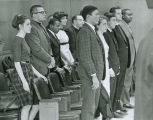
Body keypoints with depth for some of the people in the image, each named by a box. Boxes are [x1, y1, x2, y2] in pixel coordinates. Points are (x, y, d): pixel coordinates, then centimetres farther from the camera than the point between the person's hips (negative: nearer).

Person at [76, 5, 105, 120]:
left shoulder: (92, 31, 15)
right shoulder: (85, 32, -15)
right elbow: (85, 57, -20)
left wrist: (98, 75, 11)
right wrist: (94, 76, -22)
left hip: (96, 73, 10)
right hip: (89, 74, -10)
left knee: (94, 105, 15)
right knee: (89, 107, -6)